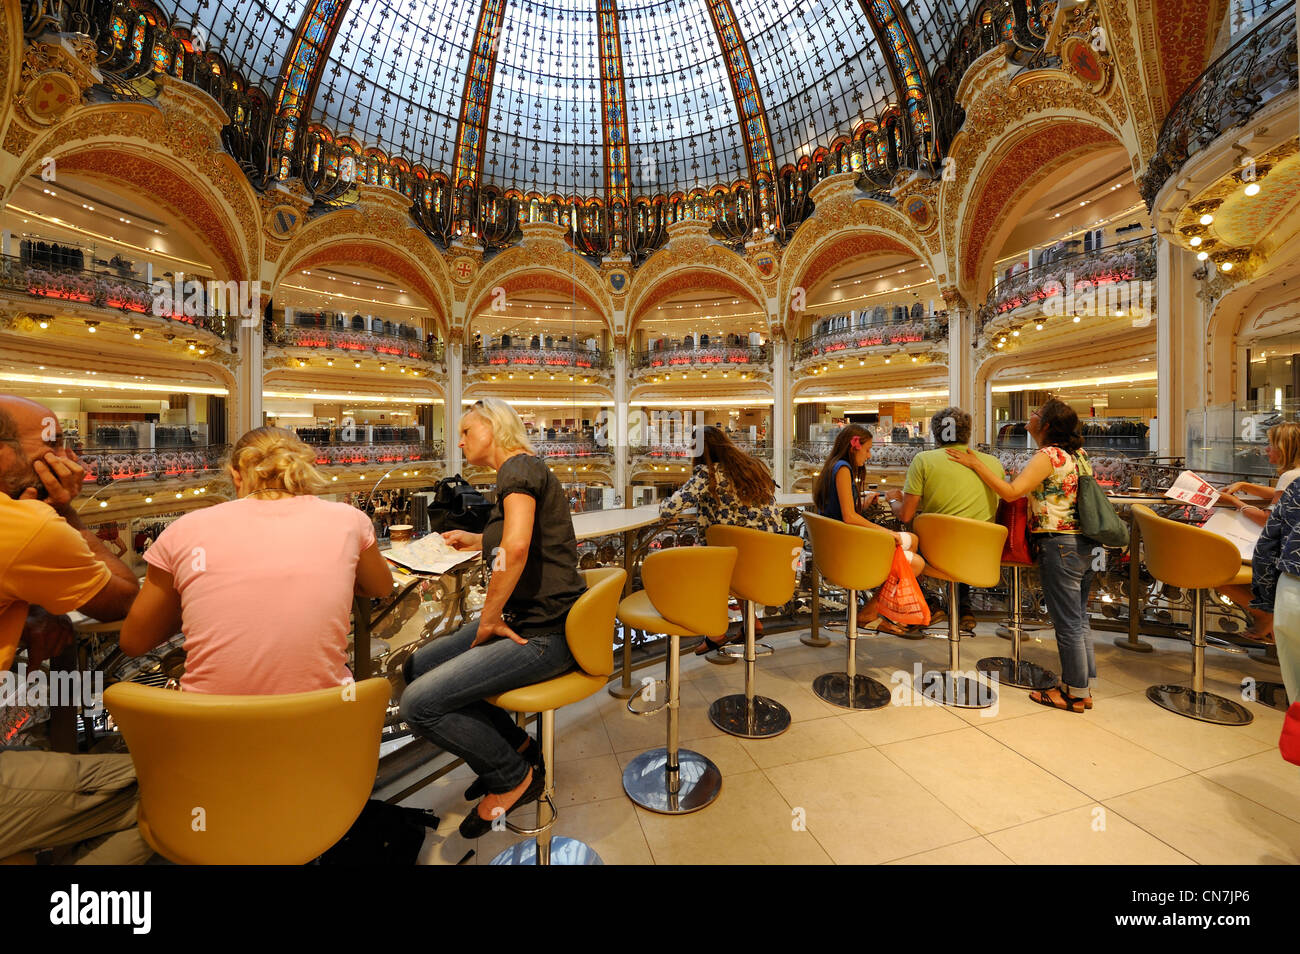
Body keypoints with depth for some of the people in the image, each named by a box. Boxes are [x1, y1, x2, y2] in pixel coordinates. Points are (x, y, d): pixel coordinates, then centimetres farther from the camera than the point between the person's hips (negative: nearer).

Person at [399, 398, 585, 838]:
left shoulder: (519, 468, -13)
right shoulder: (519, 471, 17)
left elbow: (516, 548, -30)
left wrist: (489, 617, -18)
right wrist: (476, 541, 30)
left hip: (543, 633, -10)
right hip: (522, 617, 10)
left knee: (419, 704, -14)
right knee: (417, 666, 11)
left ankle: (515, 777, 9)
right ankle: (516, 746, 18)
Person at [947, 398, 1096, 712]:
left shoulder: (1047, 456, -17)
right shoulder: (1077, 454, 10)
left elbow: (1011, 492, -25)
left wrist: (976, 464, -21)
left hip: (1058, 545, -9)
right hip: (1084, 544, 9)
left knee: (1067, 624, 3)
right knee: (1079, 620, 17)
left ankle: (1075, 694, 16)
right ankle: (1084, 688, 27)